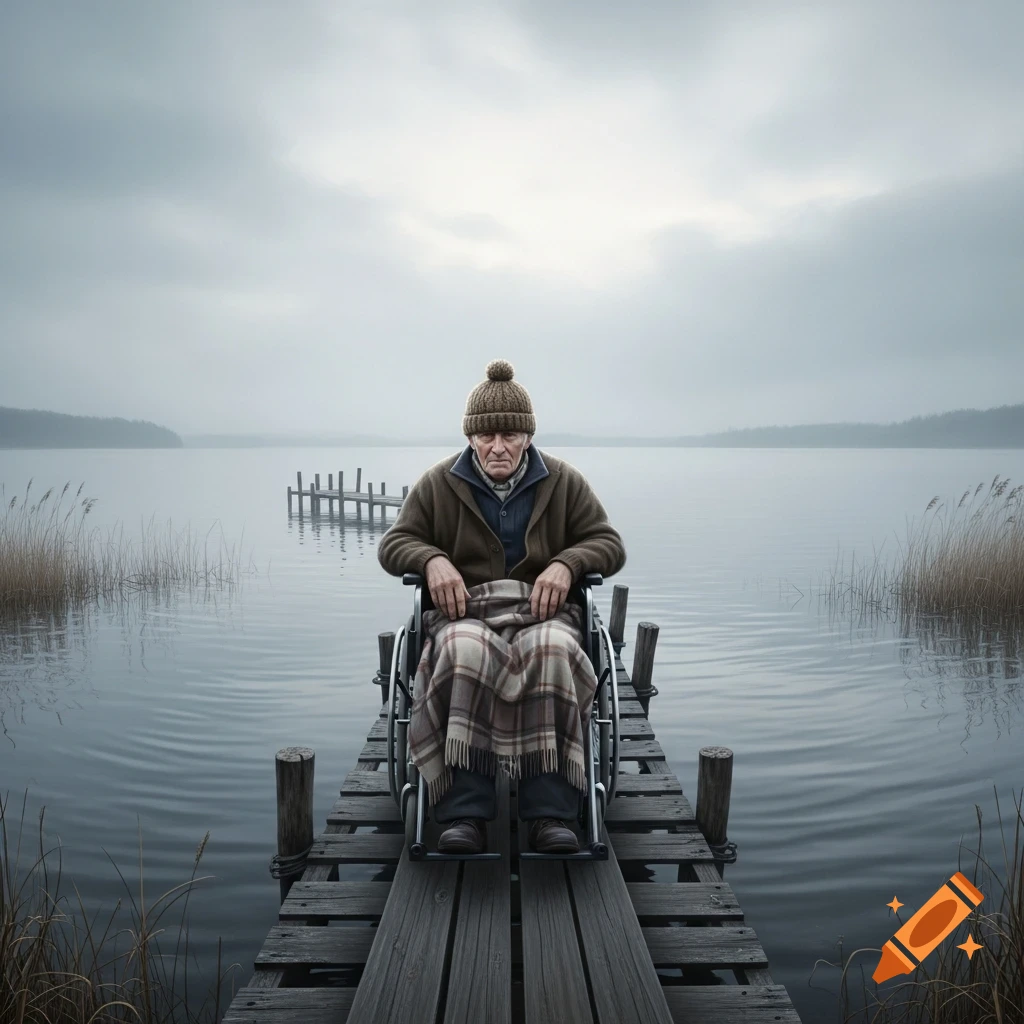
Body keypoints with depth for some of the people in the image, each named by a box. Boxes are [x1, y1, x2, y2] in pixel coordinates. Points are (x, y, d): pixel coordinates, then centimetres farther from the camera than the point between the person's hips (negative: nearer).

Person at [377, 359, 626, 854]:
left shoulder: (564, 482, 11)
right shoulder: (438, 484, 10)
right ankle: (464, 814, -35)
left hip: (543, 614, 0)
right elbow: (393, 543, 10)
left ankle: (550, 814, -33)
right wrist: (432, 560, -14)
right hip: (462, 613, 0)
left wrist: (566, 564, -14)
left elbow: (609, 544, 9)